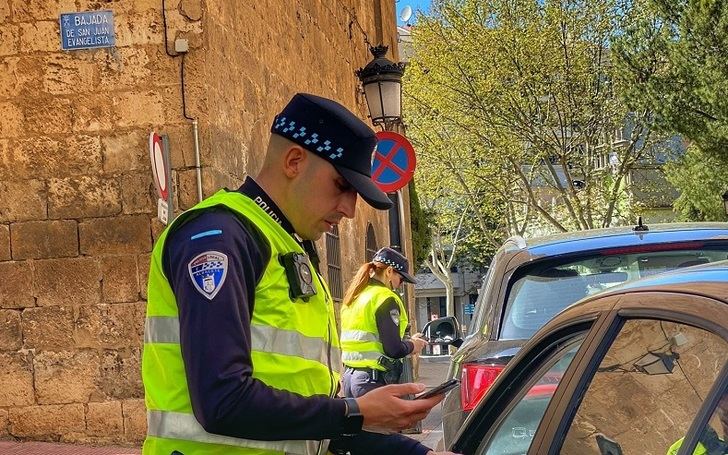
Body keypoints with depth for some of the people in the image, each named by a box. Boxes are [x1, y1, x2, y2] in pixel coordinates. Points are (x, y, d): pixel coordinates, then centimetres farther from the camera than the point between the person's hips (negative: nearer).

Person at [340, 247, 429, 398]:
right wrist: (412, 345, 5)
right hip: (374, 379, -9)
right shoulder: (385, 298, -11)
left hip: (349, 375, 9)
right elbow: (393, 350, -16)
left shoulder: (352, 297, 15)